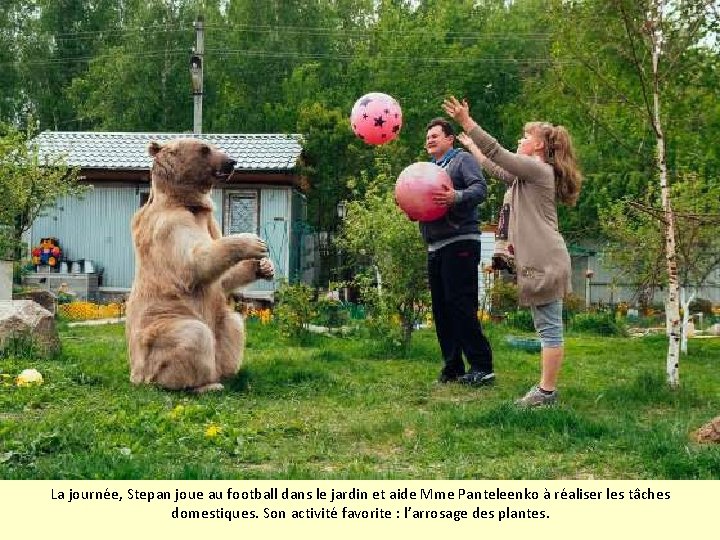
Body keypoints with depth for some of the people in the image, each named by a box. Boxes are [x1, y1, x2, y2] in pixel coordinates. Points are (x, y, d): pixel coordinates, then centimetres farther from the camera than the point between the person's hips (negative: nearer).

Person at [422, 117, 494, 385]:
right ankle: (452, 366, 13)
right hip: (435, 246, 8)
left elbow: (480, 189, -13)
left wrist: (457, 197, -30)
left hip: (460, 242, -8)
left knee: (461, 304, -15)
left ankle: (481, 366, -12)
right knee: (441, 307, 7)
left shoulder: (462, 159, 2)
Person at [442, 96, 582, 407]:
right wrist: (472, 146, 42)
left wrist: (467, 122, -15)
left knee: (549, 328, -7)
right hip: (537, 260, 11)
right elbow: (499, 171, 34)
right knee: (547, 328, 11)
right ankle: (546, 388, 16)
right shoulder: (529, 173, 22)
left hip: (545, 260, -11)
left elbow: (498, 153, -15)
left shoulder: (539, 169, -8)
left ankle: (547, 391, -5)